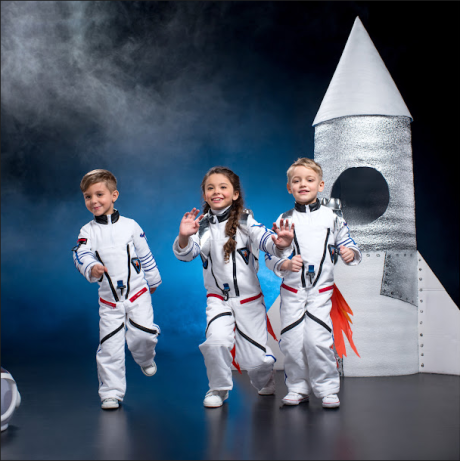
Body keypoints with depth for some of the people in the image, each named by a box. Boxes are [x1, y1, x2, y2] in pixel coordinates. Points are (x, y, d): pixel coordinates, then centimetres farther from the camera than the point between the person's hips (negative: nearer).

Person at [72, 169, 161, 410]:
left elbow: (145, 255, 8)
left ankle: (145, 359, 23)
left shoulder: (130, 226, -1)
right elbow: (81, 255, -15)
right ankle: (111, 393, 12)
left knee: (143, 334, -13)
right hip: (109, 298, 1)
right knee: (109, 346, 0)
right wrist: (91, 269, -37)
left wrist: (153, 281, 17)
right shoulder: (87, 231, 0)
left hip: (137, 291, -1)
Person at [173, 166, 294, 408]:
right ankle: (218, 388, 4)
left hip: (249, 298, -1)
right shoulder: (202, 226, -2)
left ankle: (265, 382, 41)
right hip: (218, 298, 1)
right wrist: (183, 237, -35)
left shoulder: (244, 221, -10)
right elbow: (186, 253, -13)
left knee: (254, 357, 4)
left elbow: (263, 239, -25)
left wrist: (280, 244, -48)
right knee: (216, 341, -24)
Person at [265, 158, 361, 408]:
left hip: (321, 291, -1)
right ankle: (297, 388, 18)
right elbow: (270, 256, 3)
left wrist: (350, 254, -14)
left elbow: (348, 245, 9)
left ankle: (327, 389, 4)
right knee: (291, 342, 1)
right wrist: (285, 265, -15)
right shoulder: (284, 220, 4)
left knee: (318, 341, -12)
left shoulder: (331, 218, 4)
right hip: (291, 291, 2)